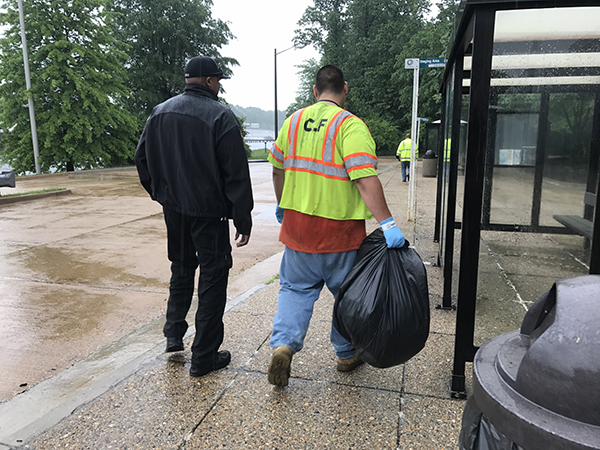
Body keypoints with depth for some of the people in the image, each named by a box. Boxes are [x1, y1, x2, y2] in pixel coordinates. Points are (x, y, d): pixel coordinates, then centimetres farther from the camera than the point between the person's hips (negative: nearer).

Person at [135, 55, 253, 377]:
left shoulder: (160, 112, 7)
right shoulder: (220, 116, -13)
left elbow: (142, 159, 14)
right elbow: (236, 174, -15)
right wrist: (243, 219, -10)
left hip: (173, 209, 6)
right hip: (209, 212, -6)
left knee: (181, 268, 25)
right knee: (212, 277, 5)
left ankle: (173, 334, 29)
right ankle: (204, 357, 13)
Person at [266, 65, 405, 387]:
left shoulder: (294, 121, 5)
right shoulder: (350, 125, -12)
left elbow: (277, 167, 14)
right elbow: (365, 179, -23)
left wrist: (282, 204, 27)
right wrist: (386, 223, -23)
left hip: (297, 224, 4)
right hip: (339, 229, -4)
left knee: (296, 288, 17)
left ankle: (283, 344, 0)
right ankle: (346, 354, 30)